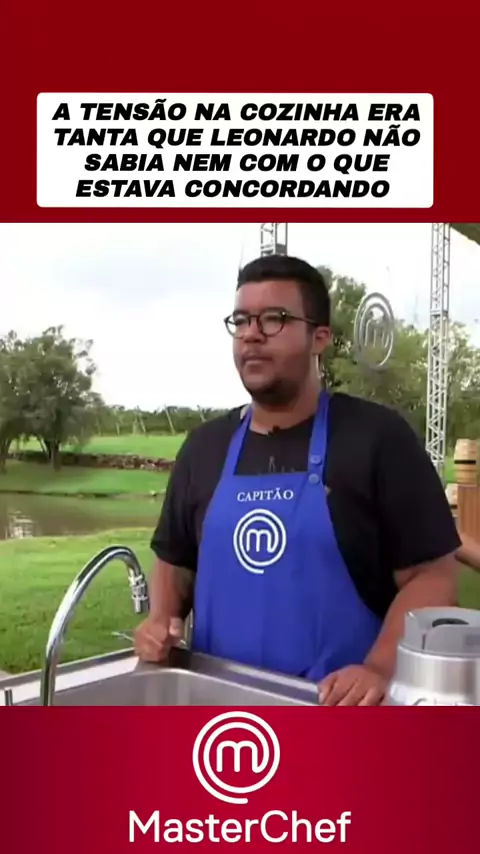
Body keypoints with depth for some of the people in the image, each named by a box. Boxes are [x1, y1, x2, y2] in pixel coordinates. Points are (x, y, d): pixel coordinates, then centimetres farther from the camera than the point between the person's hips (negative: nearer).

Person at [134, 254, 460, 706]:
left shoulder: (377, 437, -10)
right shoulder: (204, 446, 4)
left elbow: (431, 573, -11)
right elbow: (175, 562, 13)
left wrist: (380, 669, -22)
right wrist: (162, 620, -4)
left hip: (335, 700, -4)